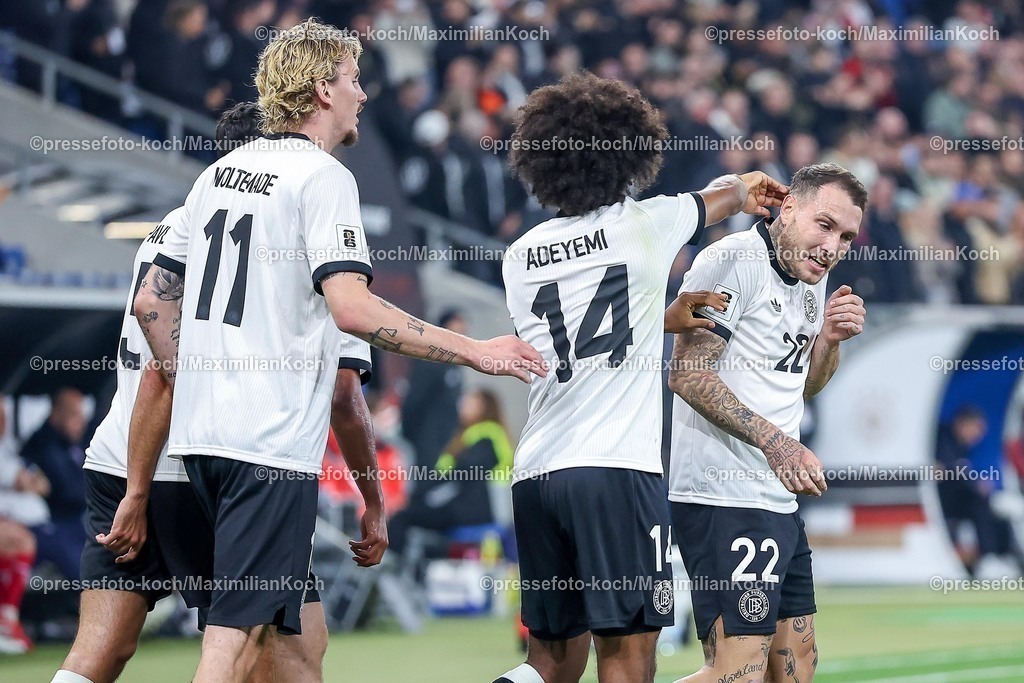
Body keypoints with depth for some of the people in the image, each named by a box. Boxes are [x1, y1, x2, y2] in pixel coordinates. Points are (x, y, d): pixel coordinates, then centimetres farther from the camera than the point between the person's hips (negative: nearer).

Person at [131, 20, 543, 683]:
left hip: (200, 431, 8)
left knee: (281, 628, 16)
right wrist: (474, 352, -16)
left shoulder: (219, 173, 15)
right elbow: (352, 307, -21)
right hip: (273, 439, -8)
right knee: (240, 629, -9)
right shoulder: (323, 177, -9)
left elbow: (152, 302, 17)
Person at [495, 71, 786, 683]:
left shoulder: (522, 256, 13)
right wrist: (746, 190, 46)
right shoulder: (647, 224, 2)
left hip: (536, 472, 5)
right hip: (617, 471, -5)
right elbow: (725, 195, 25)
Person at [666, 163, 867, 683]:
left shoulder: (812, 279, 17)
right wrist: (774, 441, -24)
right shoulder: (734, 260, -11)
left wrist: (829, 340, 7)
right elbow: (687, 374, -18)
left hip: (779, 503, 10)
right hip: (725, 501, -10)